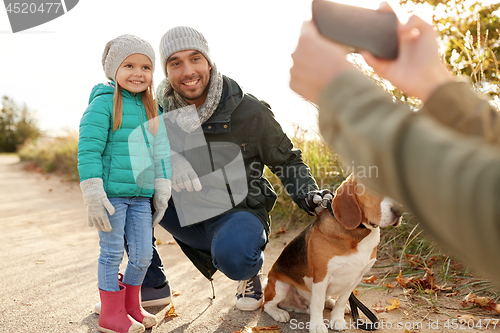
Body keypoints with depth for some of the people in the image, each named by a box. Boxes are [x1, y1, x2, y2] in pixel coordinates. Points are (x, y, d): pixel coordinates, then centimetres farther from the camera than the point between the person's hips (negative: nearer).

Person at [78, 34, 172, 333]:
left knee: (143, 254, 10)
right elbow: (88, 150, -13)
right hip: (112, 193, -6)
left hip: (141, 196, 6)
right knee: (113, 253, 4)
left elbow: (161, 152, 15)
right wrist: (93, 194, -17)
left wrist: (162, 190, 11)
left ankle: (131, 305, 31)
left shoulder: (152, 109, 12)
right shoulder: (103, 103, -8)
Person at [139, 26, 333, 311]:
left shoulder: (249, 111, -12)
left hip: (237, 213, -4)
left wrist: (310, 197, -19)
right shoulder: (163, 108, -2)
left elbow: (287, 162, -1)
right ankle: (152, 284, 1)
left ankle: (249, 272, 4)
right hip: (186, 211, 5)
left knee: (232, 256, -39)